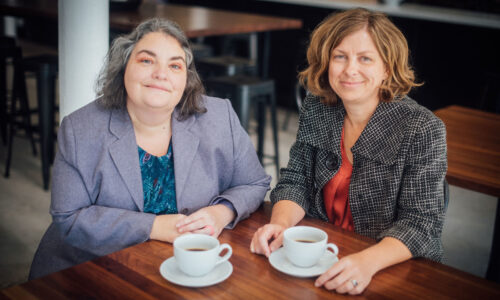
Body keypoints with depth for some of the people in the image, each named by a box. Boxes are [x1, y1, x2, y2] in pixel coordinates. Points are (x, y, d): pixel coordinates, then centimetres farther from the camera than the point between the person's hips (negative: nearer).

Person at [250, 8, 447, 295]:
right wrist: (281, 224, -18)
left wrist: (368, 261, -32)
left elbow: (420, 223, -15)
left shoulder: (422, 129, -12)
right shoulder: (315, 110, 2)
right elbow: (295, 182, 4)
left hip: (394, 269, -3)